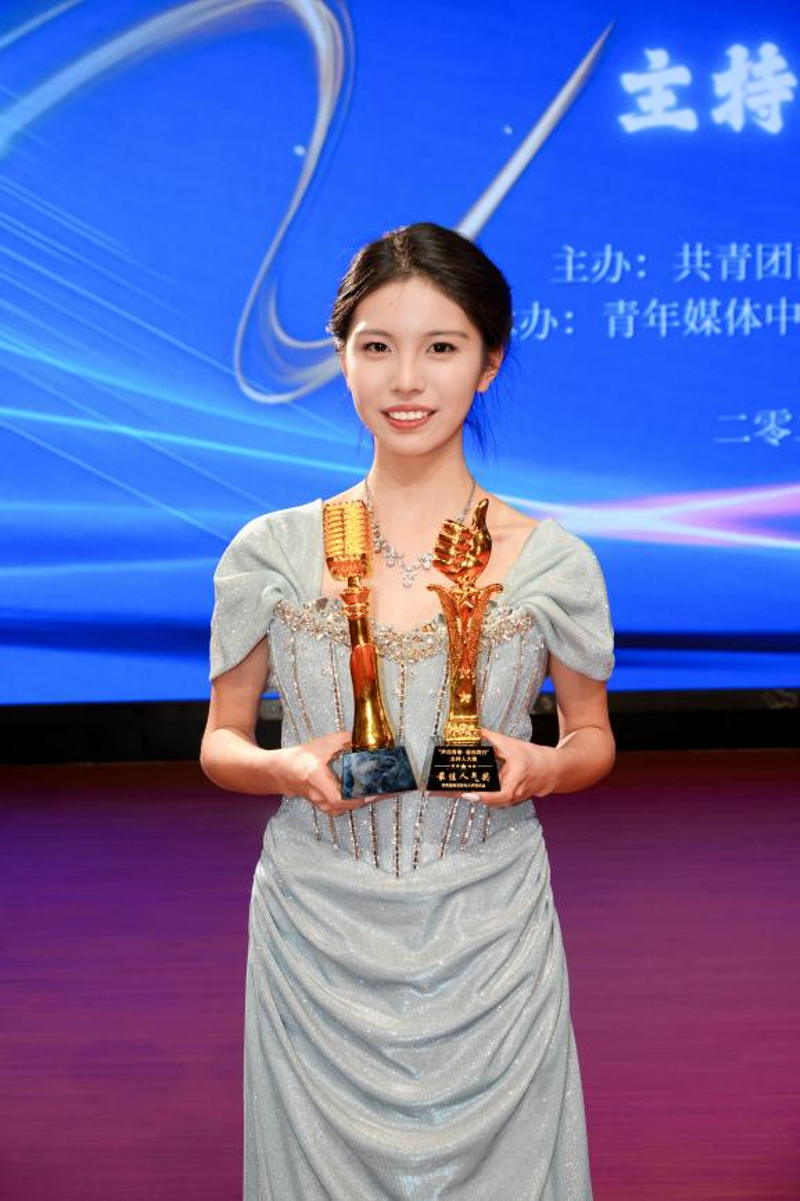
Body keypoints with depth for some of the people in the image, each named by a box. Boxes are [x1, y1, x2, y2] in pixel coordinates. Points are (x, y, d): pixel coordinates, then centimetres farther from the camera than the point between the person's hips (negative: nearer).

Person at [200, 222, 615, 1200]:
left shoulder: (553, 561, -3)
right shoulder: (269, 554, -3)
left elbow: (593, 737, 9)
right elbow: (220, 742, 6)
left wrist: (538, 765, -13)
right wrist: (292, 768, -15)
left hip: (490, 937, 0)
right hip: (317, 936, 0)